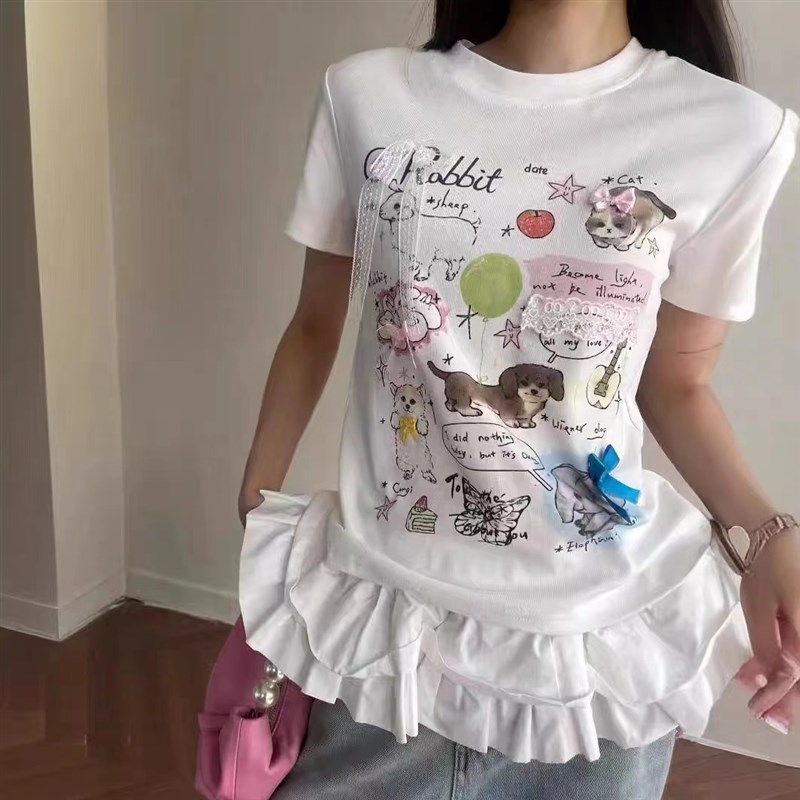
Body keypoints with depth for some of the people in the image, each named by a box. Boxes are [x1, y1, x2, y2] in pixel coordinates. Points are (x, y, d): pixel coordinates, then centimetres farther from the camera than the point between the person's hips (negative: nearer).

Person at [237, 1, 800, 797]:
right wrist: (254, 511, 8)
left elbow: (676, 386, 2)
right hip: (384, 614, 1)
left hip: (599, 638, 0)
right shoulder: (367, 97, -5)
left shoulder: (734, 134, -9)